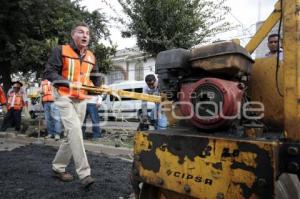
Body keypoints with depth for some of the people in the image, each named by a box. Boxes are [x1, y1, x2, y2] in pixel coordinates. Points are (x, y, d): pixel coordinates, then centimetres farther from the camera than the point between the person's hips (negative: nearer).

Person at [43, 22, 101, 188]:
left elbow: (95, 79, 19)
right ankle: (84, 173, -17)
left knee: (72, 134, 9)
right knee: (74, 130, -21)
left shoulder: (91, 57, 11)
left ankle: (58, 167, 27)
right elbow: (49, 72, -11)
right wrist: (69, 83, -25)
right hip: (64, 97, -6)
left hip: (81, 100, 6)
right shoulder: (61, 51, -5)